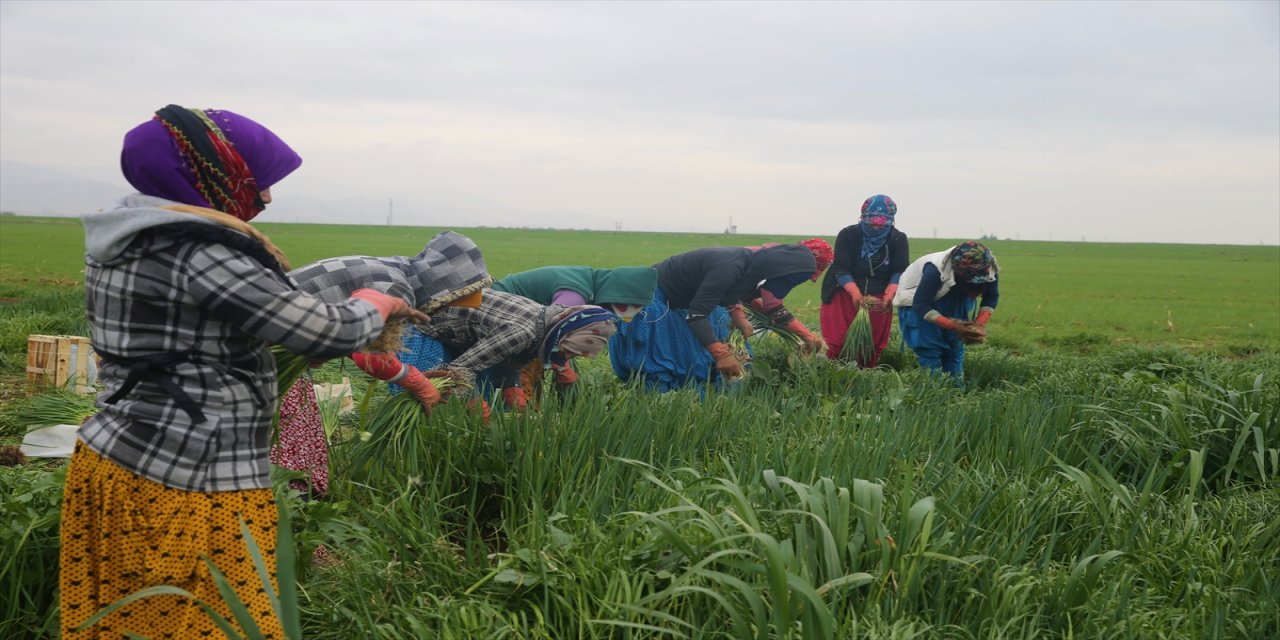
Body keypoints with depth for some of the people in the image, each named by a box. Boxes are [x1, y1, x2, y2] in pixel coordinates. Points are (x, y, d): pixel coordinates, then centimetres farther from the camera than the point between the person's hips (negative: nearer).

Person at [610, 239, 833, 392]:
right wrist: (722, 354, -44)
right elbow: (696, 314, -37)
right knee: (656, 374, -10)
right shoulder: (731, 267, -36)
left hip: (677, 303, 10)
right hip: (654, 298, -10)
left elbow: (772, 307, 12)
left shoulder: (757, 268, -7)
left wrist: (806, 335, 5)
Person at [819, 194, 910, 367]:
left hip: (879, 299, 3)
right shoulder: (848, 235, -11)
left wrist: (889, 294, -30)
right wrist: (856, 294, -36)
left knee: (873, 345, 5)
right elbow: (841, 269, -19)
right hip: (846, 294, -3)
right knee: (836, 342, -10)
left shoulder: (898, 239, -2)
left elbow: (900, 271, -10)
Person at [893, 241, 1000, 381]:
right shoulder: (935, 270, -40)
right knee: (929, 349, -13)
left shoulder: (991, 270, -24)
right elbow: (921, 305, -34)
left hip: (955, 300, 5)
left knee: (955, 346, 3)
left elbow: (991, 297, -8)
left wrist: (980, 324, -25)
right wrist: (952, 325, -42)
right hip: (919, 301, -5)